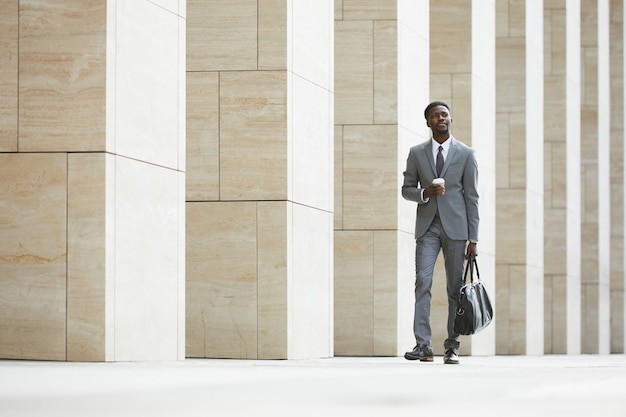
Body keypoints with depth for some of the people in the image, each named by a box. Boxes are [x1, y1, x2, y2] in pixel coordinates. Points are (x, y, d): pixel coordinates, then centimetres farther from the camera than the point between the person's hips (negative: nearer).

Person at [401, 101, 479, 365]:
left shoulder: (466, 154, 4)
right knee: (422, 282, -11)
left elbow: (472, 197, 2)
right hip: (427, 226, 1)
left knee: (455, 288, 1)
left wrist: (473, 239, -3)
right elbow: (406, 189, 12)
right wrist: (425, 192, -11)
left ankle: (452, 347, 7)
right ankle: (423, 345, -14)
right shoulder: (417, 153, 8)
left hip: (455, 227, -1)